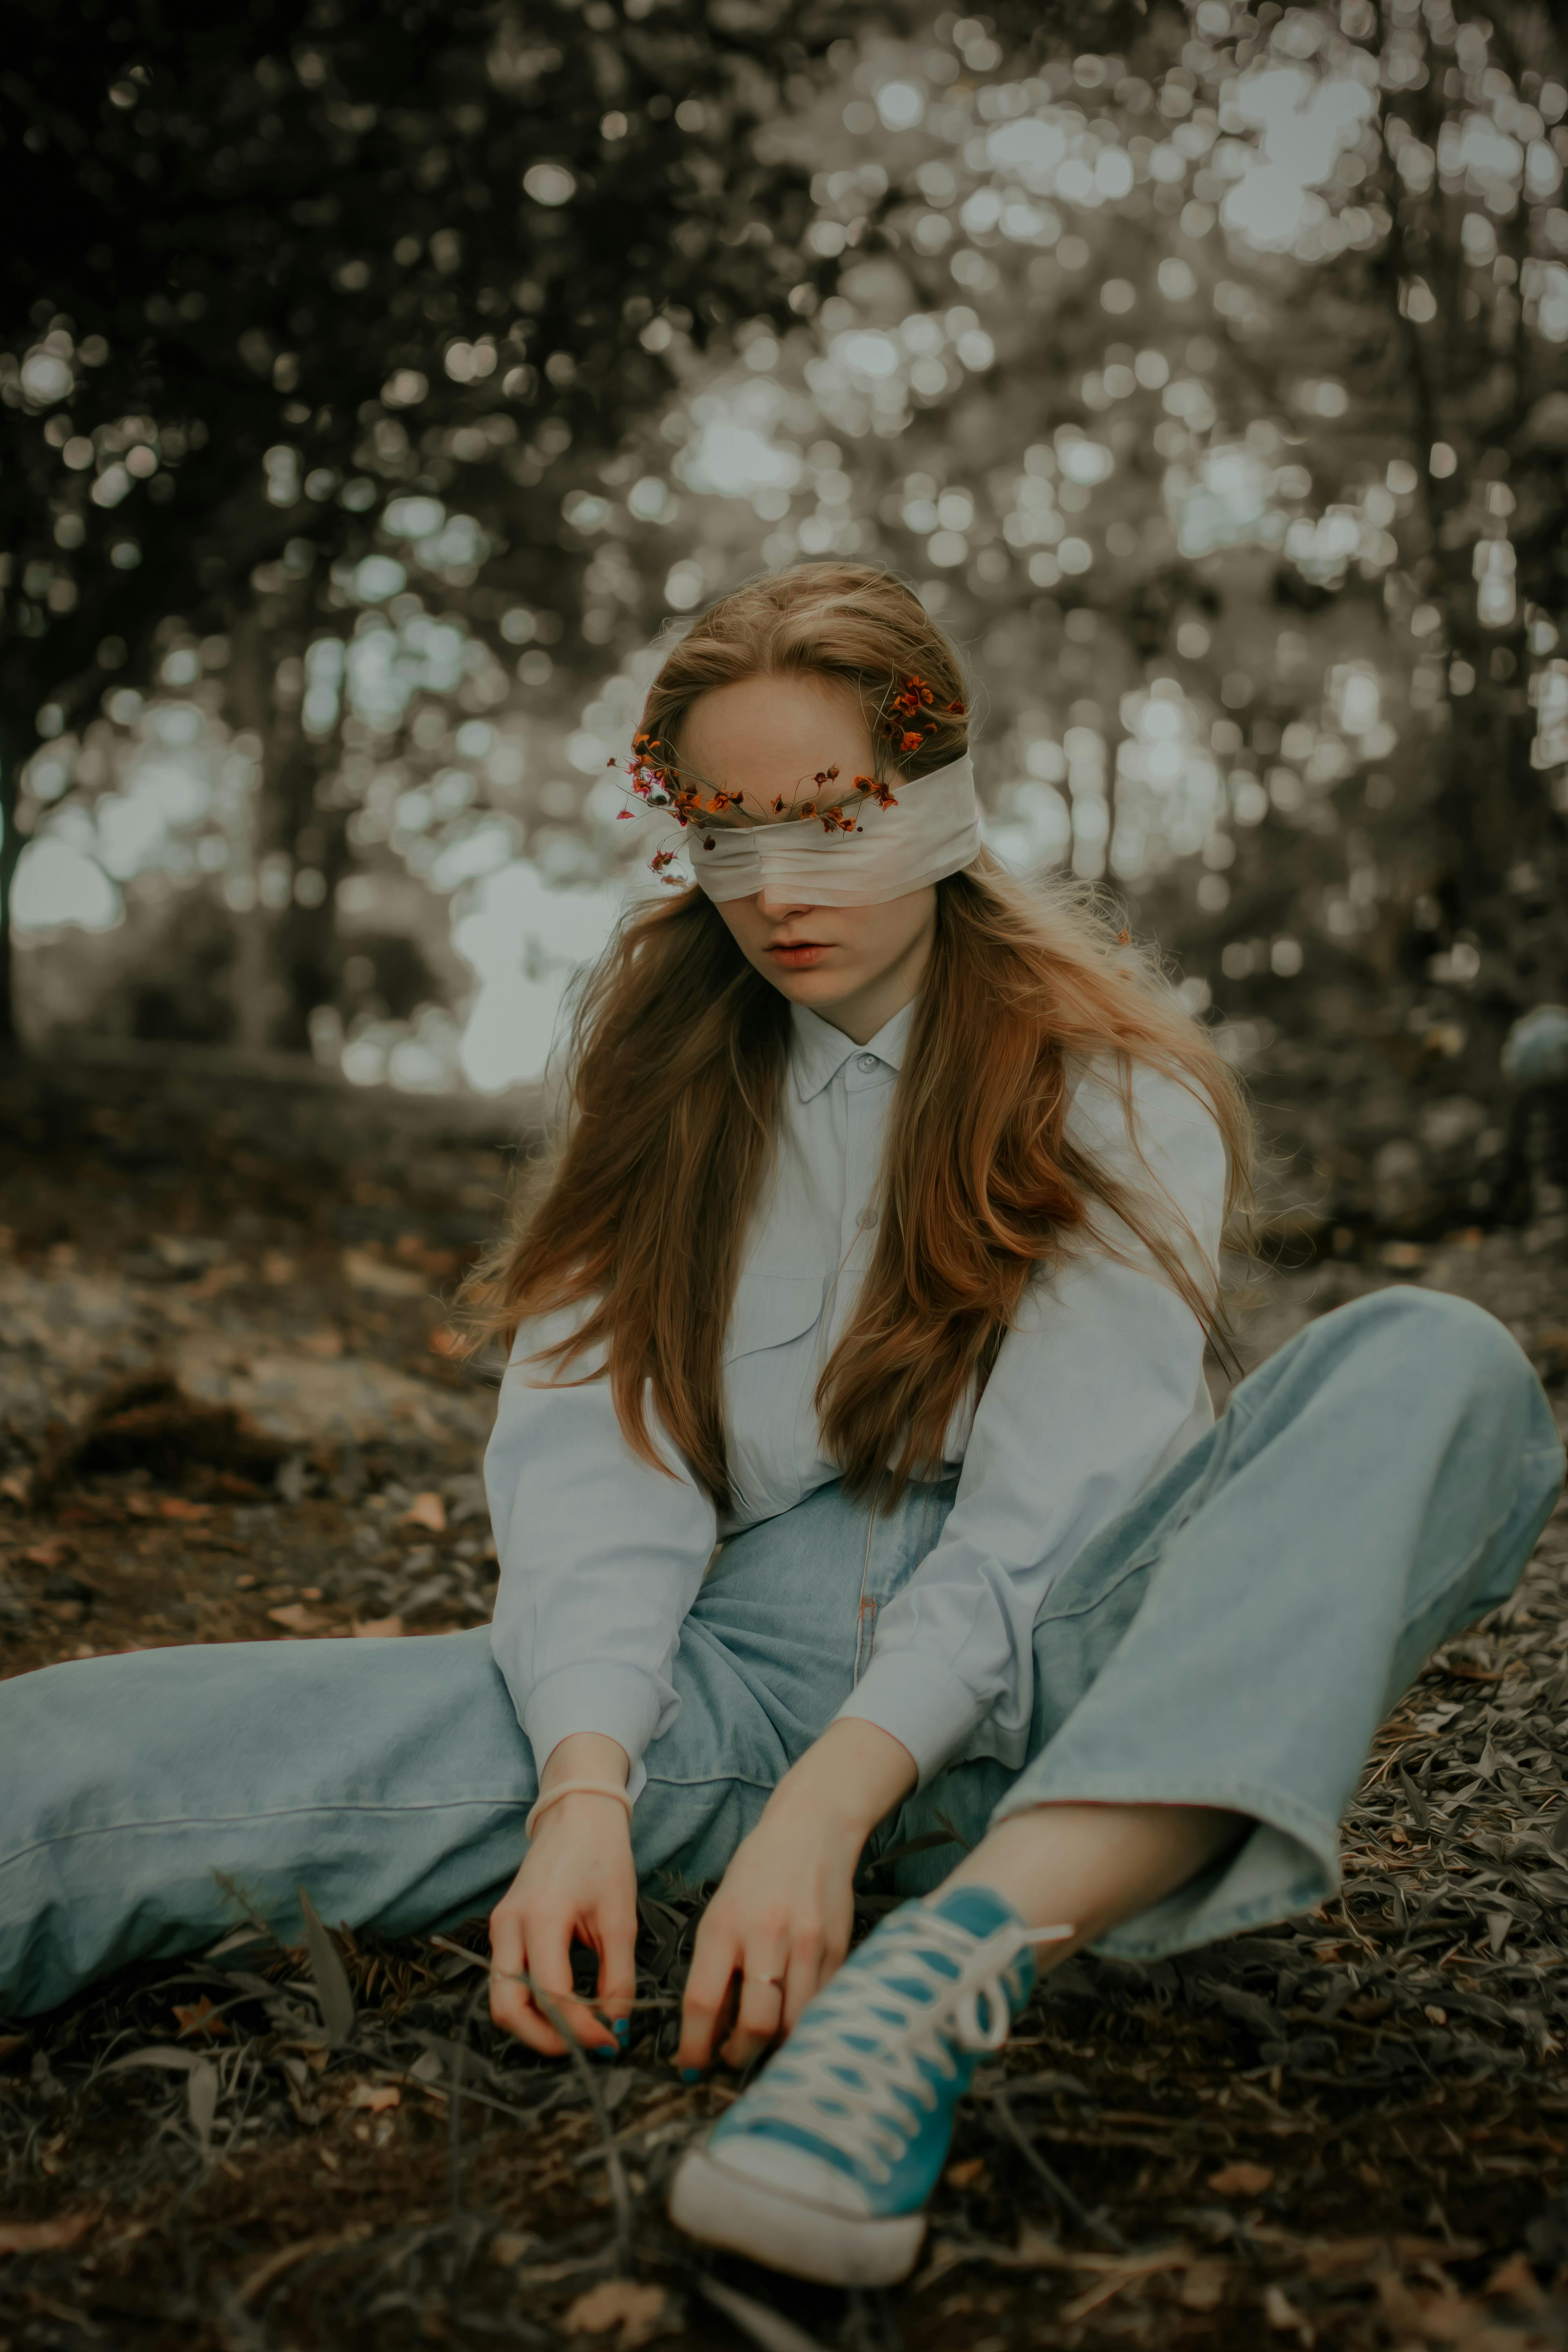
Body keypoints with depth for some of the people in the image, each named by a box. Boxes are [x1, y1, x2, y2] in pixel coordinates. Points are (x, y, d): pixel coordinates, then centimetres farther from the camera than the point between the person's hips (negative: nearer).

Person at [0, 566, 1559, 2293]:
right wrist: (586, 1788, -21)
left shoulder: (1112, 1083, 1)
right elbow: (595, 1457, -2)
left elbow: (1063, 1499, -11)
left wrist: (834, 1798, -27)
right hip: (751, 1660, 2)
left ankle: (955, 1957, -45)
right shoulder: (662, 1070, 10)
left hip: (1031, 1684, -1)